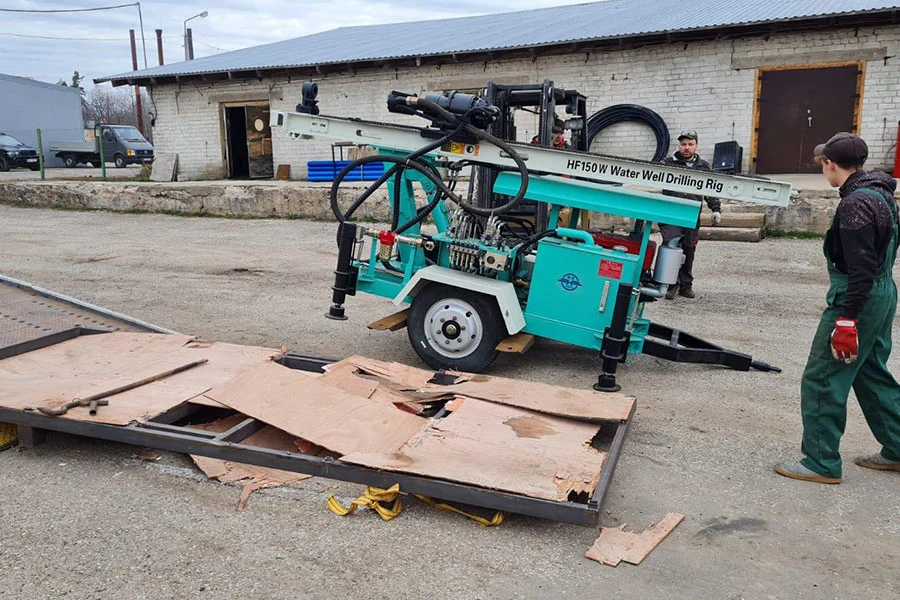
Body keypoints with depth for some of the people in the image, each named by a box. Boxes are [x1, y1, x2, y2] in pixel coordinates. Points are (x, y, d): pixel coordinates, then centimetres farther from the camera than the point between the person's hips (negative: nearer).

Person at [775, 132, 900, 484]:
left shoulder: (856, 203, -20)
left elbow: (862, 267, -24)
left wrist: (847, 318, -24)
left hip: (859, 299, -10)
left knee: (822, 381, -3)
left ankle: (822, 463, 6)